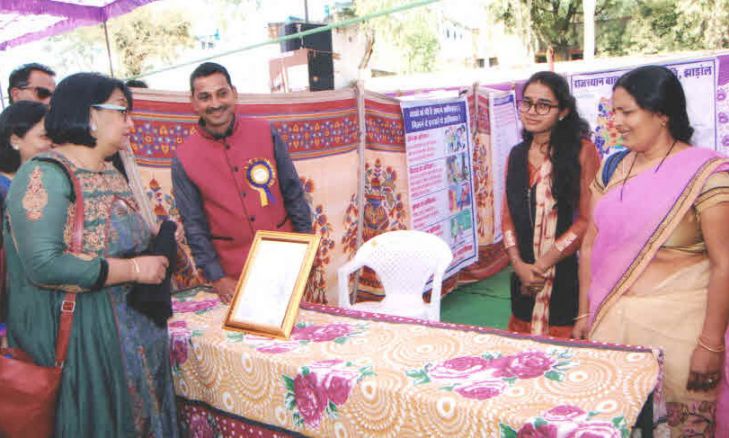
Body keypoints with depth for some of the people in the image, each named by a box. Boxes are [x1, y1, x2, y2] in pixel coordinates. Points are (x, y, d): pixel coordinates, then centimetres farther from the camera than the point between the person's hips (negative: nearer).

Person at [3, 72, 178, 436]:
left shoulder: (112, 175, 12)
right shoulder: (44, 175, -15)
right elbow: (43, 265, -26)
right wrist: (134, 269, -21)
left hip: (135, 327, 8)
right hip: (82, 335, -8)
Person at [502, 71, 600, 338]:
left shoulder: (581, 151, -6)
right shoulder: (517, 155, 11)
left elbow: (588, 220, -11)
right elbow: (508, 217, 9)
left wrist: (542, 265, -12)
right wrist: (519, 264, -6)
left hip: (569, 278, -5)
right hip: (524, 277, 5)